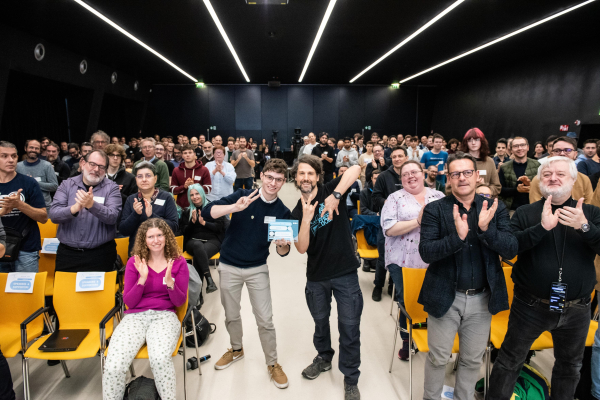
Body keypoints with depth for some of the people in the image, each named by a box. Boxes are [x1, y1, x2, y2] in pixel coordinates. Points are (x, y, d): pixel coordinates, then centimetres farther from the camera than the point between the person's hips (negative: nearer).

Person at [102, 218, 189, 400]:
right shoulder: (134, 262, 5)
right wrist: (142, 278, -14)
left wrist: (169, 280, -18)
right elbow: (129, 302, 2)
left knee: (160, 359, -33)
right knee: (113, 366, -26)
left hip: (164, 316, -1)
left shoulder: (178, 262, 3)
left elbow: (179, 302, 1)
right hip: (135, 316, 2)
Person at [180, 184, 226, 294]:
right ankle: (209, 279, -47)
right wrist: (193, 221, -5)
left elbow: (219, 227, 4)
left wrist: (204, 223, -8)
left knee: (198, 256, -36)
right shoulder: (187, 212, 19)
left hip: (212, 240, -1)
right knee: (198, 246, -39)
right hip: (193, 241, 1)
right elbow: (184, 231, 12)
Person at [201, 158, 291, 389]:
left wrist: (283, 244, -27)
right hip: (229, 266, 0)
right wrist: (234, 207, -39)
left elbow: (283, 253, -3)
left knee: (265, 320, 2)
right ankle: (236, 350, 43)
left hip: (257, 269, 0)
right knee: (231, 315, 16)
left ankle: (272, 363, 24)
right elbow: (207, 213, -22)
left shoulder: (282, 212, -7)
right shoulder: (243, 196, -12)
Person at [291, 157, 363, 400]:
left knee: (349, 326, 4)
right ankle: (324, 358, 49)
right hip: (317, 276, 4)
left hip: (345, 273, -3)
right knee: (320, 321, 22)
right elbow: (301, 248, -12)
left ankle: (351, 379, 24)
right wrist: (306, 218, -23)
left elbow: (355, 169, -24)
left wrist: (336, 196, -33)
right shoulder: (296, 213, 0)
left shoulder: (329, 191, -7)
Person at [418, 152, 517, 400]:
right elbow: (425, 252, -16)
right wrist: (457, 236, -31)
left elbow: (511, 250, -7)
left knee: (472, 360, 18)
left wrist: (486, 229, -25)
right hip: (445, 297, -2)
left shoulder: (495, 209, 1)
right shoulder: (434, 210, -7)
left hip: (482, 299, 3)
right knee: (438, 358, 11)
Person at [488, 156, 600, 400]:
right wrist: (541, 227, -28)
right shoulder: (525, 213, -3)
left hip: (576, 309, 2)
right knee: (510, 361, 8)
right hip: (531, 305, -2)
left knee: (570, 366, 22)